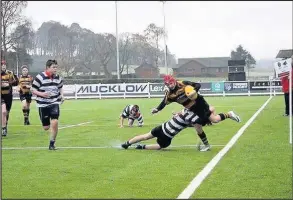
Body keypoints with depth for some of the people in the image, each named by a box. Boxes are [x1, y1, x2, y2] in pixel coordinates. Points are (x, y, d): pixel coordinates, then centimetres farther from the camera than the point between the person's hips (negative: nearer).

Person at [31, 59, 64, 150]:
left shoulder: (58, 77, 3)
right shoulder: (40, 77, -12)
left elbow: (60, 87, 22)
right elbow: (33, 90, -8)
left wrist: (61, 95, 5)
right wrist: (41, 94, -24)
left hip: (54, 103, 3)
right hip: (43, 104, -3)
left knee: (54, 122, -16)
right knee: (46, 127, 3)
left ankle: (52, 144, 0)